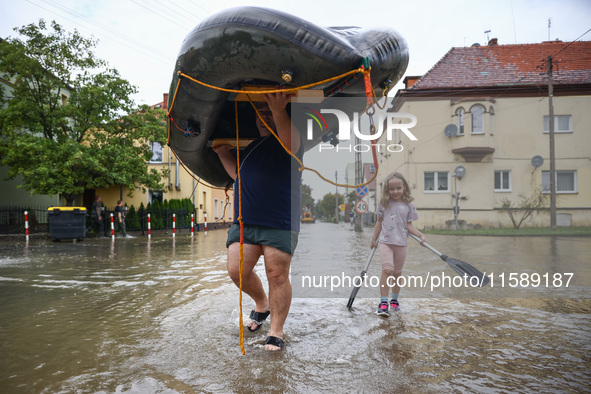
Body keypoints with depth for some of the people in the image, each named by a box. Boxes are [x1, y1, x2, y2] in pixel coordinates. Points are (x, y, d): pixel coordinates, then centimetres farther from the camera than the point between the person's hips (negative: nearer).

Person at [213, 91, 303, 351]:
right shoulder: (248, 147, 22)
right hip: (244, 220, 6)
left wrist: (279, 111, -37)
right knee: (237, 271, 1)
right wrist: (223, 154, 24)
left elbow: (291, 142, -23)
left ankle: (276, 331, 12)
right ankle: (261, 304, 30)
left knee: (277, 275, -3)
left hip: (280, 224, -6)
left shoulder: (284, 143, 2)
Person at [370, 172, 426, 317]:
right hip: (385, 241, -1)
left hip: (401, 243, 2)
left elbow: (409, 225, 5)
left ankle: (394, 300, 28)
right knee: (387, 269, -17)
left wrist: (421, 235, -9)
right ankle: (383, 302, -14)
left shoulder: (408, 206, 3)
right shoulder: (384, 203, 3)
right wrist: (374, 239, 14)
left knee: (397, 273, 11)